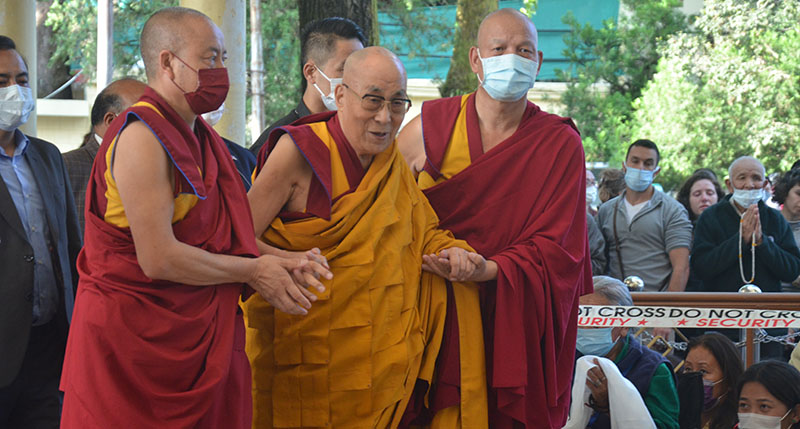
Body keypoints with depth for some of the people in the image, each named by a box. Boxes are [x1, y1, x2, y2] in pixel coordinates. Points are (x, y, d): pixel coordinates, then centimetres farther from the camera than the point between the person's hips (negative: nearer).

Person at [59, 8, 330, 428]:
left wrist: (281, 263, 4)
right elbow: (159, 259, -21)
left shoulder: (201, 139, 13)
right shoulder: (141, 137, -17)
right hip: (137, 341, -8)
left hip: (197, 337, 8)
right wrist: (253, 272, -10)